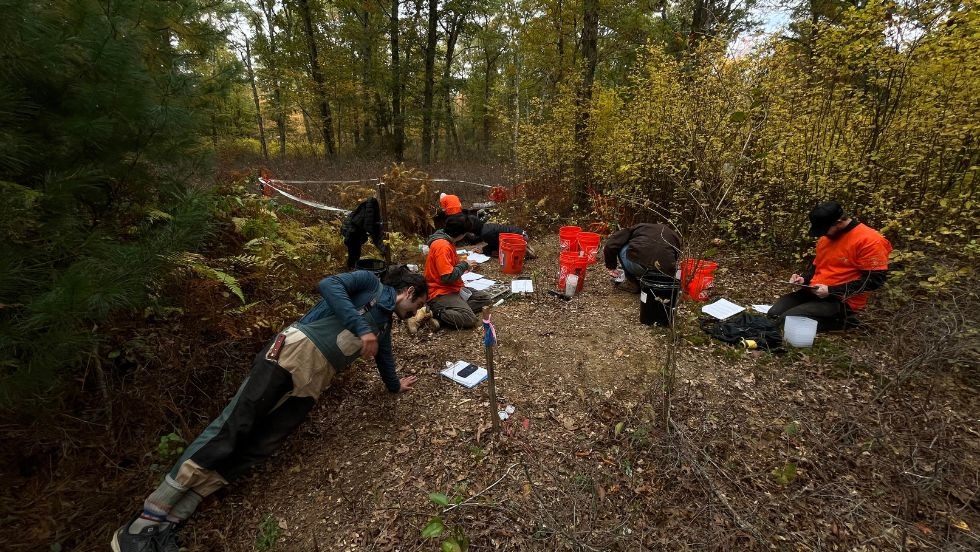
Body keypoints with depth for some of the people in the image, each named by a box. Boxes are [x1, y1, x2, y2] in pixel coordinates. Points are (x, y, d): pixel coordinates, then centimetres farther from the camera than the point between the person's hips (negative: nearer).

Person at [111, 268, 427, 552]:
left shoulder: (384, 324, 27)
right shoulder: (370, 283, 5)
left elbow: (383, 354, 43)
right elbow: (329, 285, -13)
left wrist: (395, 385, 58)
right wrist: (361, 328, -17)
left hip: (313, 383, 7)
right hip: (293, 354, -7)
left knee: (256, 449, -3)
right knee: (231, 428, -9)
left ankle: (166, 525, 1)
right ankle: (142, 525, 1)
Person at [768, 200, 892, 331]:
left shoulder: (869, 240, -14)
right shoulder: (825, 237, 11)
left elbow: (874, 280, -18)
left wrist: (831, 291, -21)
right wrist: (804, 278, 3)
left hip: (841, 300, -8)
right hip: (815, 292, 8)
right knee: (774, 313, -5)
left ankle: (840, 321, -1)